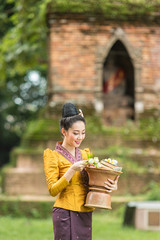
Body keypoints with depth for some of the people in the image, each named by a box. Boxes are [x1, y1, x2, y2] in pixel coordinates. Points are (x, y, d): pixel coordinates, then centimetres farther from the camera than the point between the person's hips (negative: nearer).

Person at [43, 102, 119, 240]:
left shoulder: (85, 155, 15)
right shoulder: (54, 156, -2)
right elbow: (53, 190, -9)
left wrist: (111, 186, -2)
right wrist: (72, 169, -19)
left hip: (85, 215, 6)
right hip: (66, 214, -5)